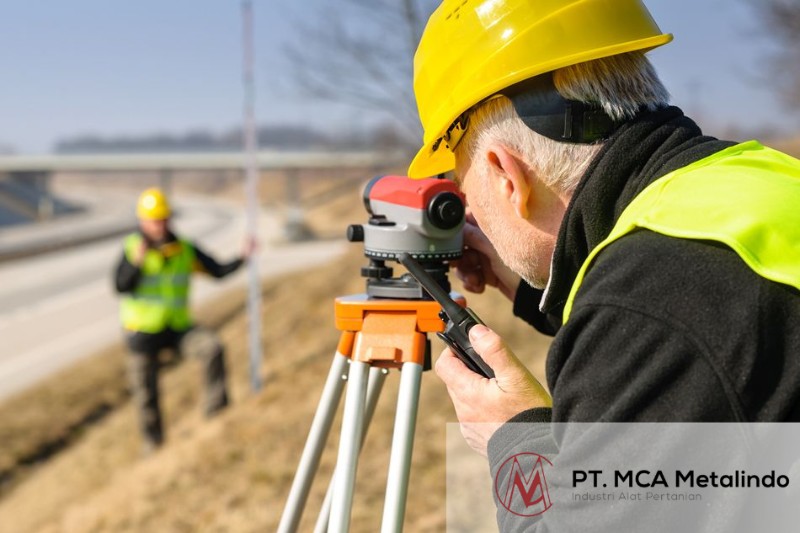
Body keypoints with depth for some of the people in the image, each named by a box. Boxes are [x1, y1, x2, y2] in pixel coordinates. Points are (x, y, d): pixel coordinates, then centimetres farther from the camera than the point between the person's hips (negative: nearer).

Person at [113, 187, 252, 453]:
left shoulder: (186, 249, 0)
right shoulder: (131, 248, -6)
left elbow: (218, 270, -3)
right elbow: (120, 286, -17)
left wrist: (242, 257, -18)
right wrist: (136, 262, -32)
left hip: (178, 327, 1)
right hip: (143, 331, -1)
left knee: (212, 348, -25)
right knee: (146, 394, 6)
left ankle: (215, 411, -15)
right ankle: (153, 444, 27)